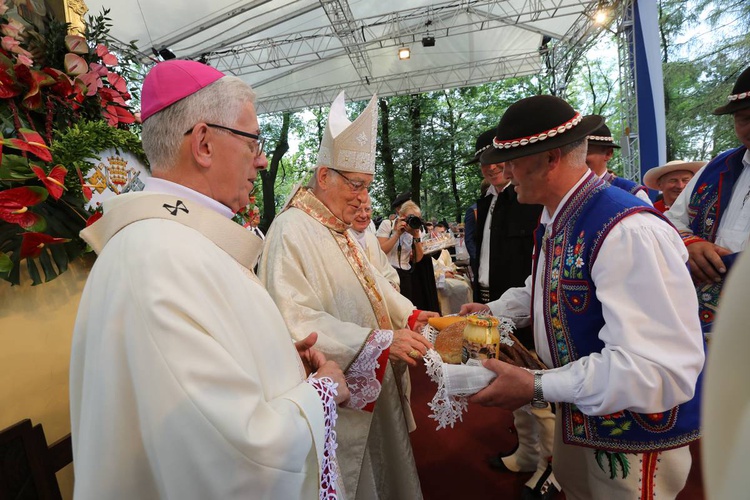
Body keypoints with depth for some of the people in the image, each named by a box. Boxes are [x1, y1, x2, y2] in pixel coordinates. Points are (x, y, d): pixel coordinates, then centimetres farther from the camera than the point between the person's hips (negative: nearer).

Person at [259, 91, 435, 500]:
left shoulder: (339, 229, 8)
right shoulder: (291, 231, -22)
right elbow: (296, 320, -30)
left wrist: (408, 314, -2)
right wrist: (379, 341, -31)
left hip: (374, 381, 9)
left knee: (382, 465, 26)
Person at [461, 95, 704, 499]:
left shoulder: (629, 231, -33)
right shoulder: (554, 220, -2)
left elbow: (662, 369, -35)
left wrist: (538, 387, -32)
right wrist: (492, 311, 7)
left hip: (636, 430, -8)